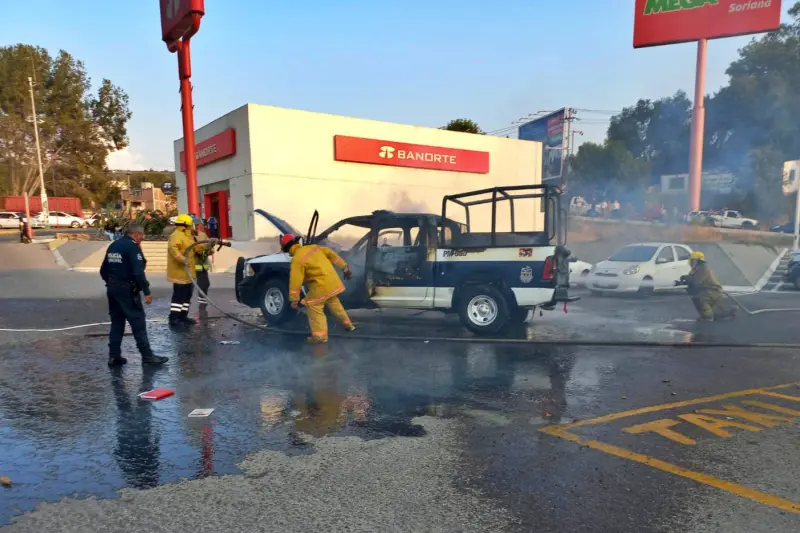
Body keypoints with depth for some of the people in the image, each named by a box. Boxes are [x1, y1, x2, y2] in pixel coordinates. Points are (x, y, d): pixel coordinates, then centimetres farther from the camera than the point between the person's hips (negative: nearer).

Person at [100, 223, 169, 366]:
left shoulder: (113, 246, 13)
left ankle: (114, 356, 16)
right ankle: (147, 356, 0)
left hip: (112, 288, 8)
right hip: (127, 289, -8)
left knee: (116, 322, 14)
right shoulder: (133, 246, -13)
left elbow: (103, 270, 16)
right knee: (138, 322, -3)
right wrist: (147, 291, -18)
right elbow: (138, 272, -21)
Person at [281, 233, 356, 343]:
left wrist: (294, 300, -9)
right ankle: (348, 325, 40)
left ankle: (320, 336, 0)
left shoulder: (297, 260, -13)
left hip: (321, 285, -8)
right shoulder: (313, 247, 9)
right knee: (334, 302, 26)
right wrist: (344, 267, 19)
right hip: (333, 280, 8)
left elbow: (295, 281, -15)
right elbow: (330, 253, 13)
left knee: (313, 307, 3)